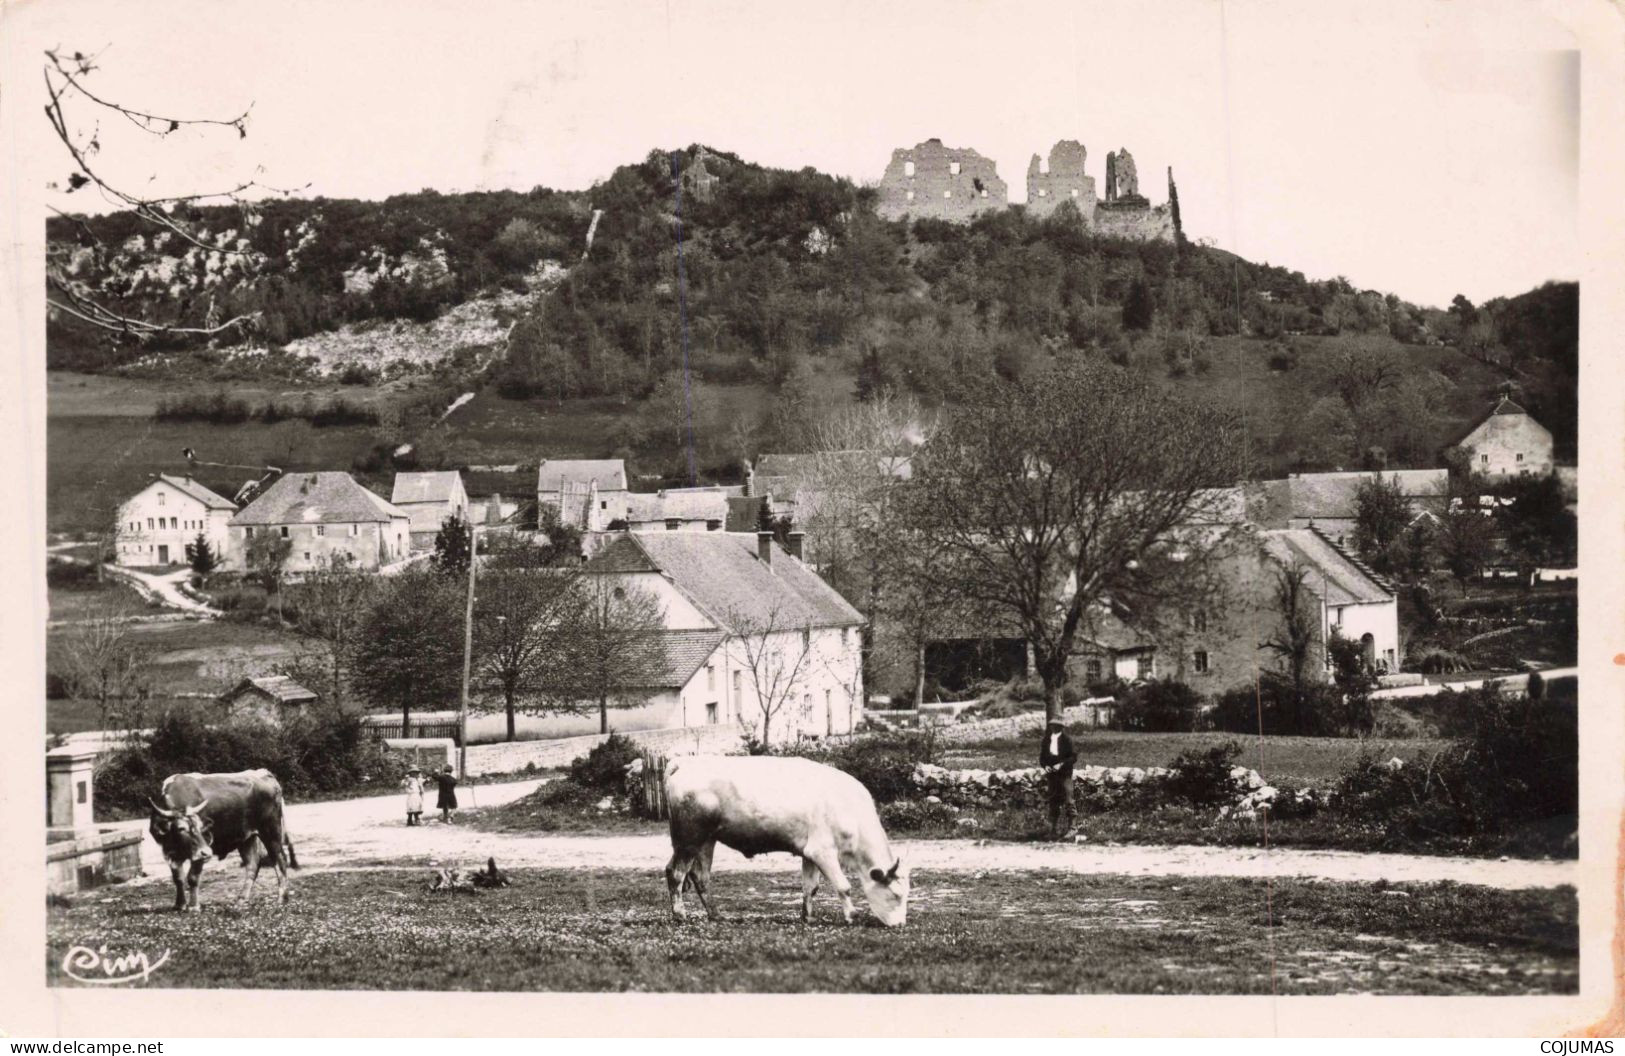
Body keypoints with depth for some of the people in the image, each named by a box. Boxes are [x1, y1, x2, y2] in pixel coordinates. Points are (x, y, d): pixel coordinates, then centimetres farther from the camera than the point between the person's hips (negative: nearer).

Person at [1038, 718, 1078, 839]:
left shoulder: (1066, 740, -4)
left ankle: (1072, 825, -7)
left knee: (1067, 800, -11)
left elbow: (1073, 756, -5)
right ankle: (1055, 828, 13)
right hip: (1051, 774, 5)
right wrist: (1045, 765, -6)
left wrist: (1062, 764, -17)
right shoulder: (1046, 740, 9)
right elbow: (1042, 757, 14)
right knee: (1053, 802, 8)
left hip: (1064, 774, -5)